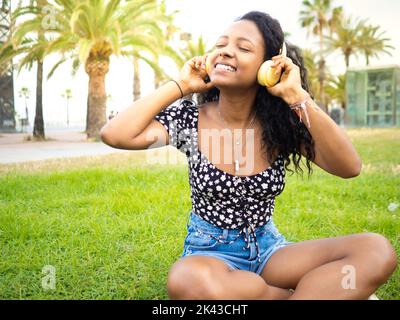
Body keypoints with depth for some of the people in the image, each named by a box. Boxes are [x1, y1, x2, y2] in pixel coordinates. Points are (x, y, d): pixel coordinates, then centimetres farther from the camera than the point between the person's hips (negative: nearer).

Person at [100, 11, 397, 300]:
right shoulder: (190, 120, -8)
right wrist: (180, 85, -15)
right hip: (210, 254, 0)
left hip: (268, 249, 1)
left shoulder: (281, 124, -5)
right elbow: (114, 135, -22)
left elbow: (350, 167, -17)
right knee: (189, 281, -39)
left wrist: (298, 97, -22)